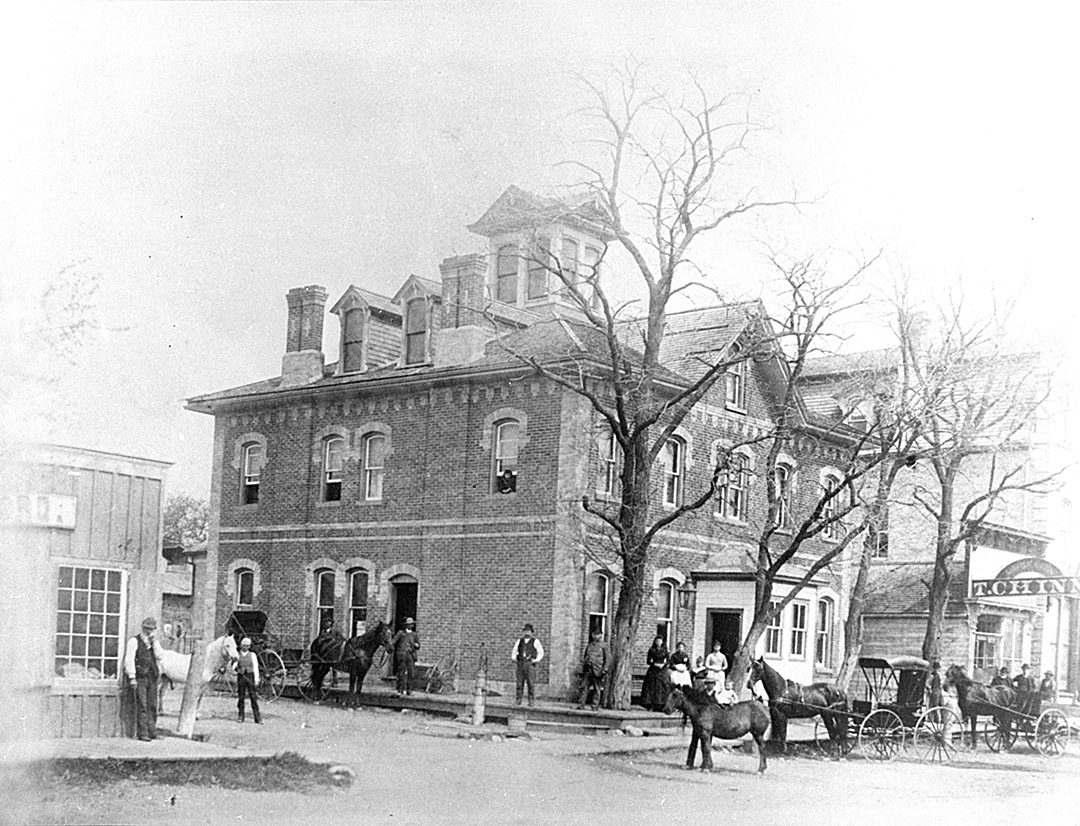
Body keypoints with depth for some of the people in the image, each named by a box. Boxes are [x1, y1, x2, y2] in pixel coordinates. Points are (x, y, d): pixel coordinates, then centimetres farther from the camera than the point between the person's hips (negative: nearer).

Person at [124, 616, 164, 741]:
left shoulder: (154, 643, 16)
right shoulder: (134, 641, -1)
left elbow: (159, 657, 2)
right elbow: (129, 660, -6)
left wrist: (154, 642, -6)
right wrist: (132, 677, -13)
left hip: (152, 678, 5)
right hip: (140, 678, -5)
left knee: (152, 706, 4)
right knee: (142, 706, -9)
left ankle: (152, 732, 10)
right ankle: (142, 733, -8)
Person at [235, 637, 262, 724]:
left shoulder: (252, 655, 9)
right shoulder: (237, 655, 11)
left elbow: (256, 667, 5)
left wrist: (256, 679, -4)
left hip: (250, 676, -1)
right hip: (241, 677, 1)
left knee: (254, 697, -4)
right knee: (240, 698, 1)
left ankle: (257, 718, -4)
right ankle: (240, 717, 10)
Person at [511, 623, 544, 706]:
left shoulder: (535, 641, 5)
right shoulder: (519, 641, 17)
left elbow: (541, 653, 7)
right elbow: (514, 652, 23)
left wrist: (535, 660, -5)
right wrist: (514, 659, 8)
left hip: (530, 664, -3)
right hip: (520, 664, 3)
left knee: (531, 683, -8)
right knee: (519, 683, 1)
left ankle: (531, 701, -5)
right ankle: (518, 700, 4)